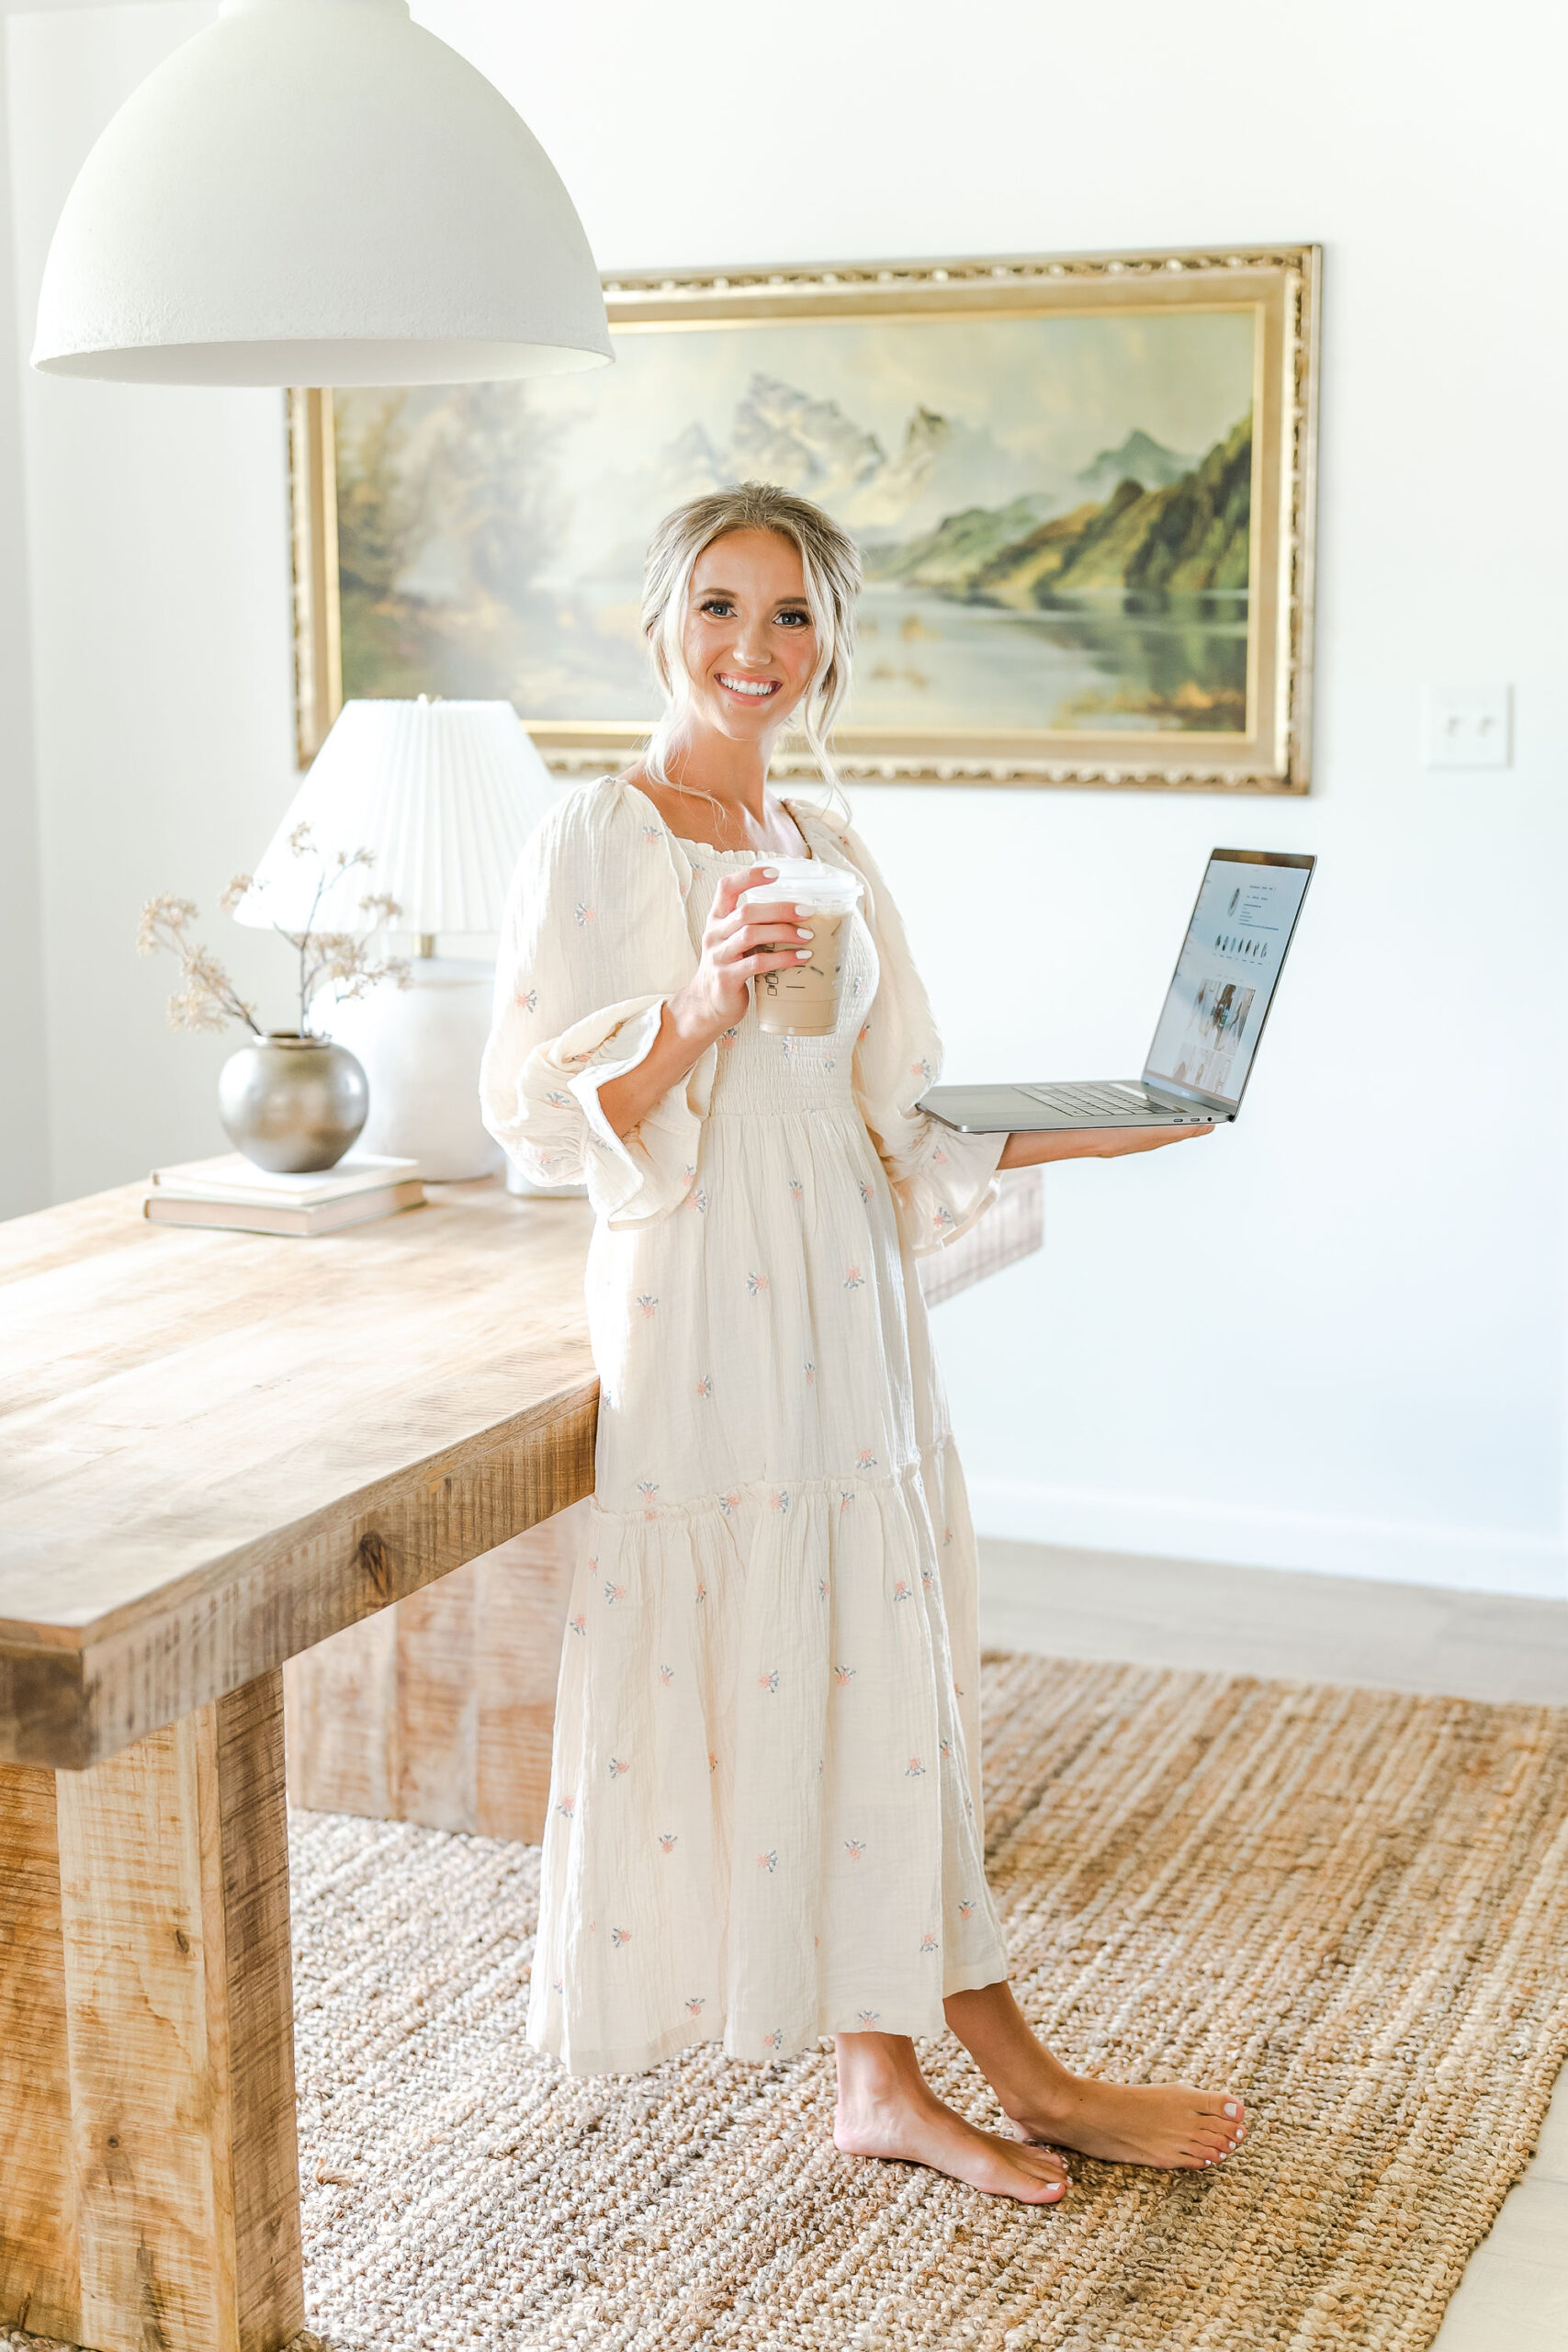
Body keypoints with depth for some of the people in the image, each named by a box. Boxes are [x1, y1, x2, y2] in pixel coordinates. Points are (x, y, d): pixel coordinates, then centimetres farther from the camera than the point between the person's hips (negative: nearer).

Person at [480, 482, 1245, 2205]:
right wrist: (697, 1010, -25)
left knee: (871, 1672, 8)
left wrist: (1091, 1133, 6)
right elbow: (545, 1120, -12)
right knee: (746, 1668, -1)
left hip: (849, 1303, 6)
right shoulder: (594, 842, -7)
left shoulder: (828, 853, 13)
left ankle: (888, 2073, 19)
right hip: (697, 1307, -6)